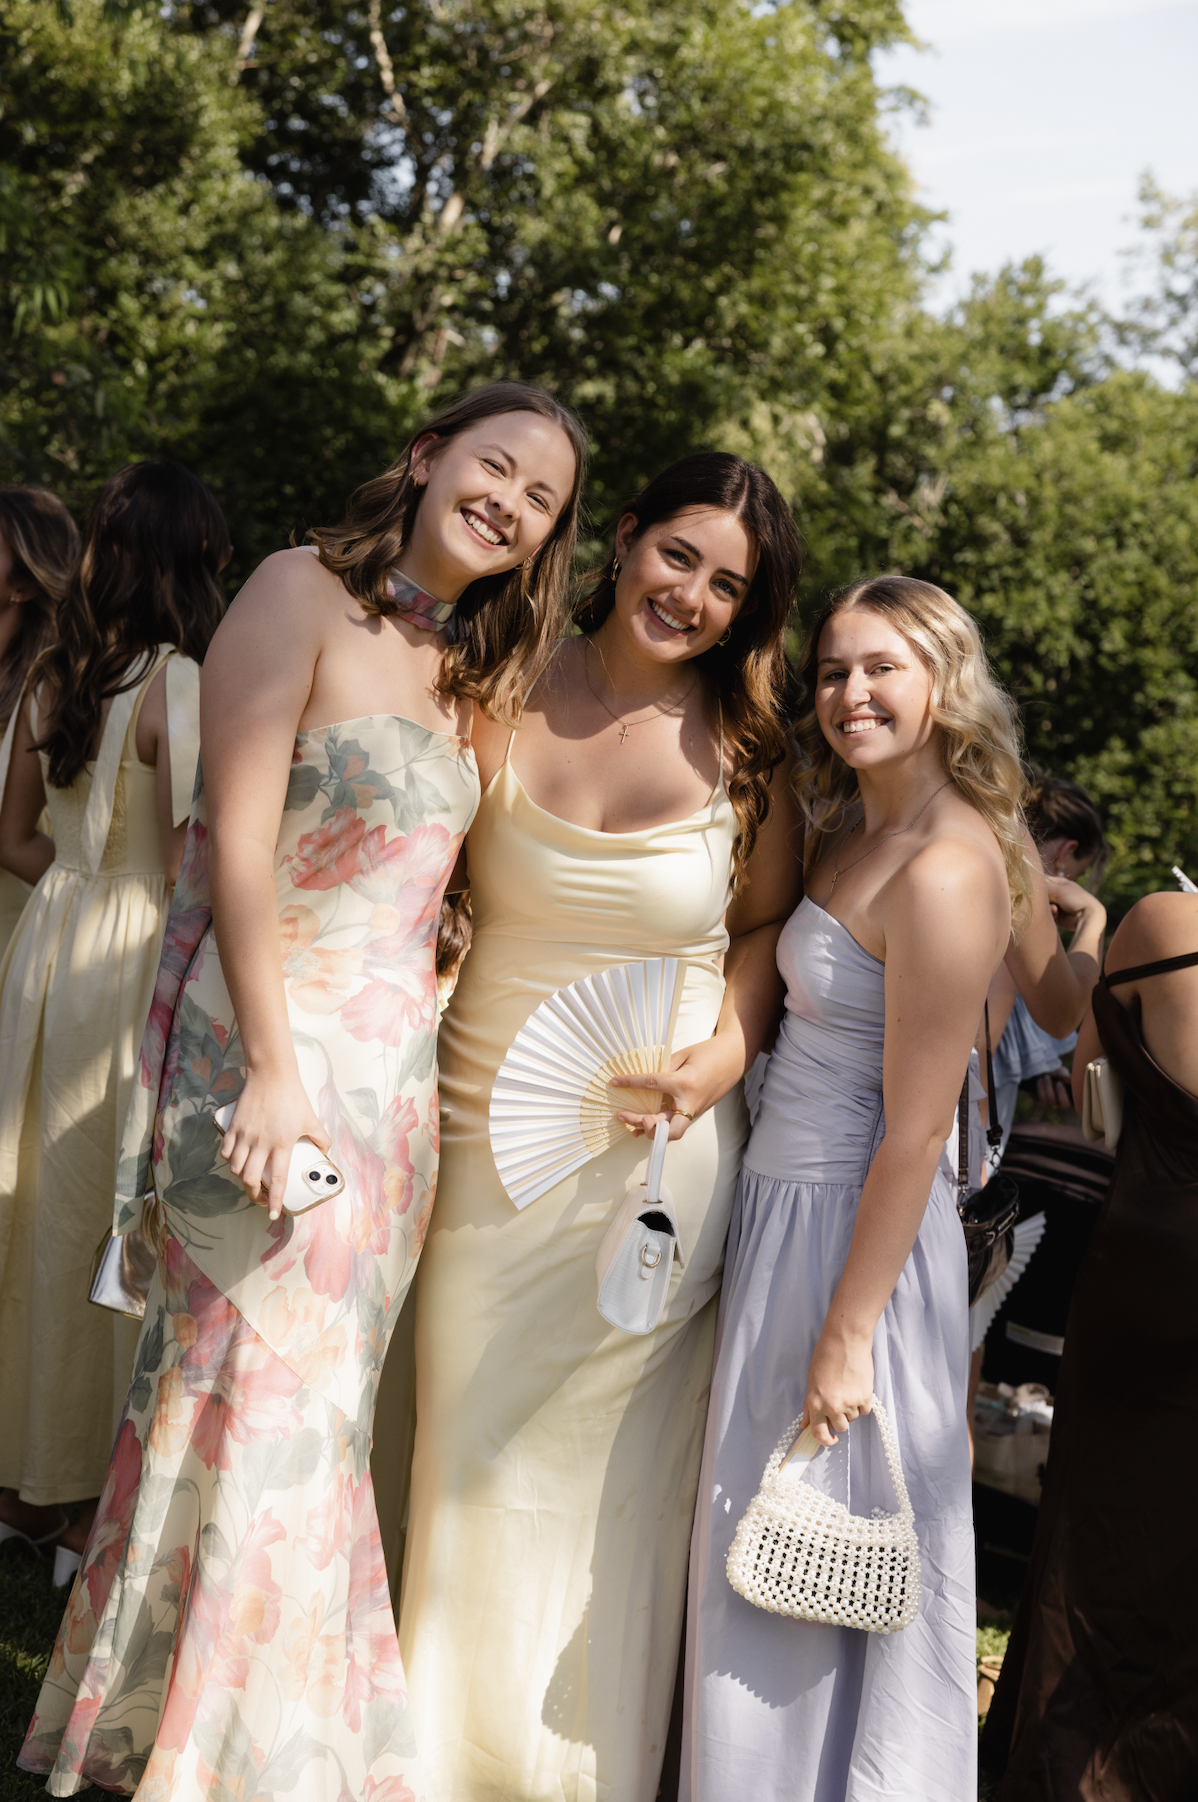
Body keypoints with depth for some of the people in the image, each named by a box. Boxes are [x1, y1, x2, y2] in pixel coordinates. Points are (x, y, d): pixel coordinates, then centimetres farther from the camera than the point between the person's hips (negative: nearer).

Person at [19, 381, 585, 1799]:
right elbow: (239, 841, -14)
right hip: (268, 1050, -7)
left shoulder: (470, 669, 15)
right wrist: (271, 1068, -18)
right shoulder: (303, 593, -8)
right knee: (263, 1392, -3)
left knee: (322, 1401, 12)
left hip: (395, 1068, 7)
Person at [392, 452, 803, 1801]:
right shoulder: (505, 697, -4)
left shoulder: (744, 750, -3)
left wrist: (729, 1051, -9)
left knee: (608, 1474, 10)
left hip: (654, 1150, 0)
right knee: (470, 1451, 10)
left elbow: (767, 922, 9)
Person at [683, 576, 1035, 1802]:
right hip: (784, 1199, 9)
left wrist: (847, 1336, -19)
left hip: (855, 1226, -9)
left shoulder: (943, 873, -21)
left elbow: (914, 1134, -21)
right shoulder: (851, 830, 8)